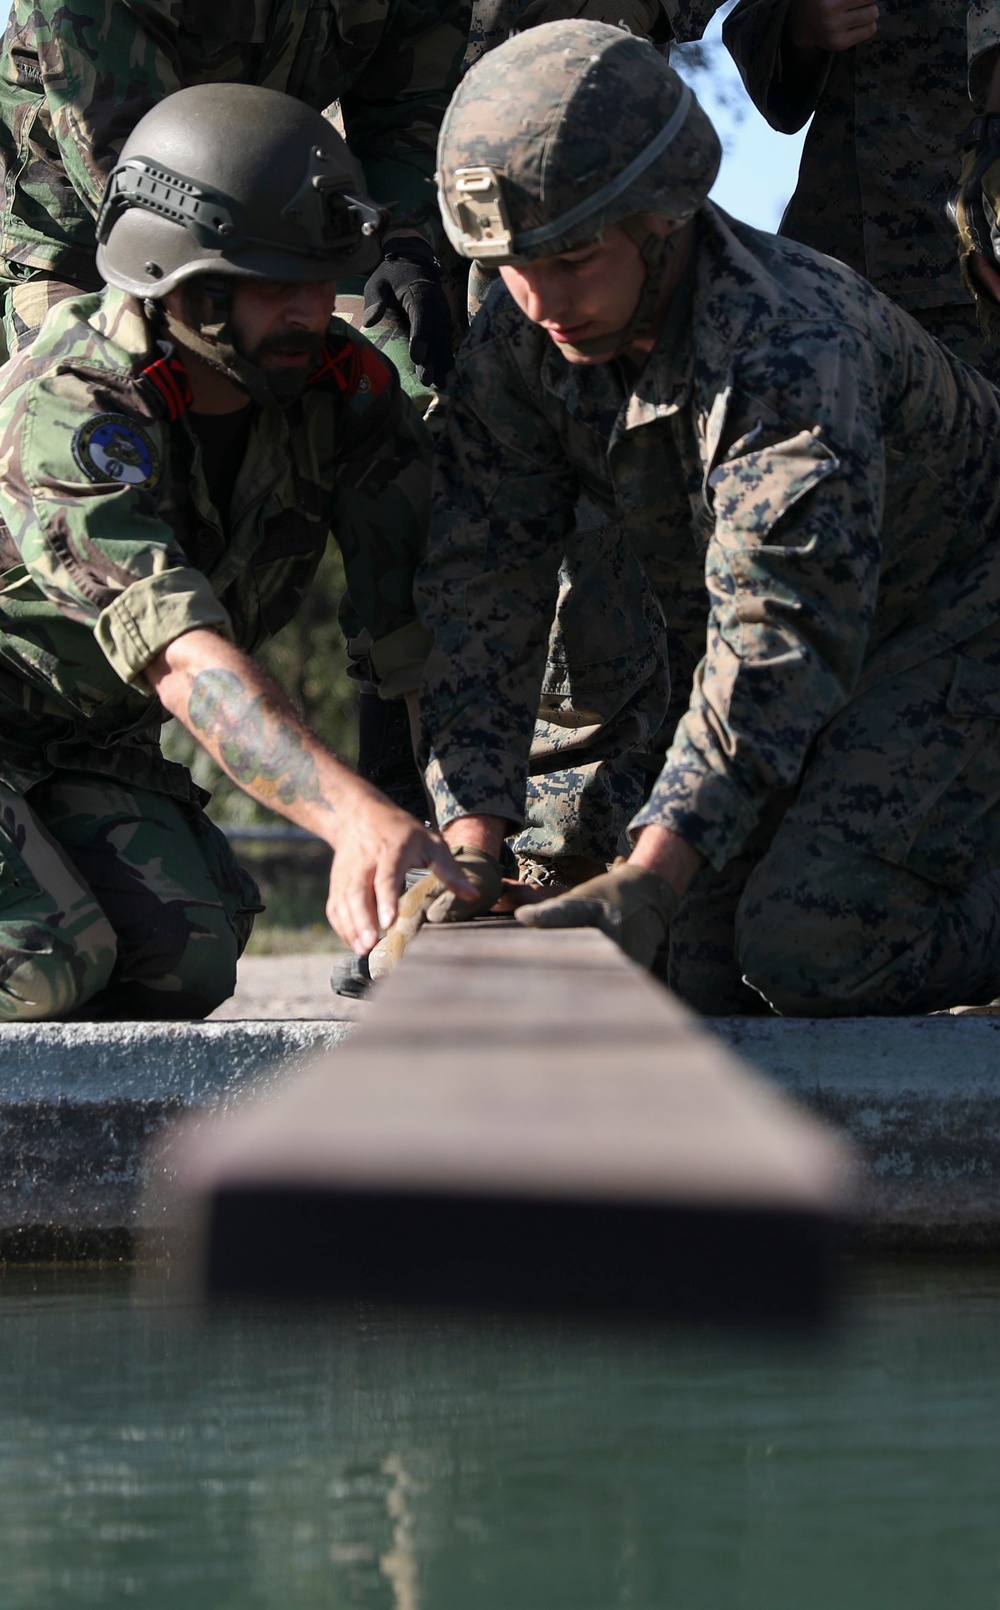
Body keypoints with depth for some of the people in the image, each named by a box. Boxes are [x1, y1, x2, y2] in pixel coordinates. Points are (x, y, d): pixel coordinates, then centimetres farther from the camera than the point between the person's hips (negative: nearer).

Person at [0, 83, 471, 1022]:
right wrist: (356, 819, -57)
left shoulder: (347, 396, -12)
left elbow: (417, 624, -10)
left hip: (89, 747, 6)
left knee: (187, 961, -19)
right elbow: (180, 653, -44)